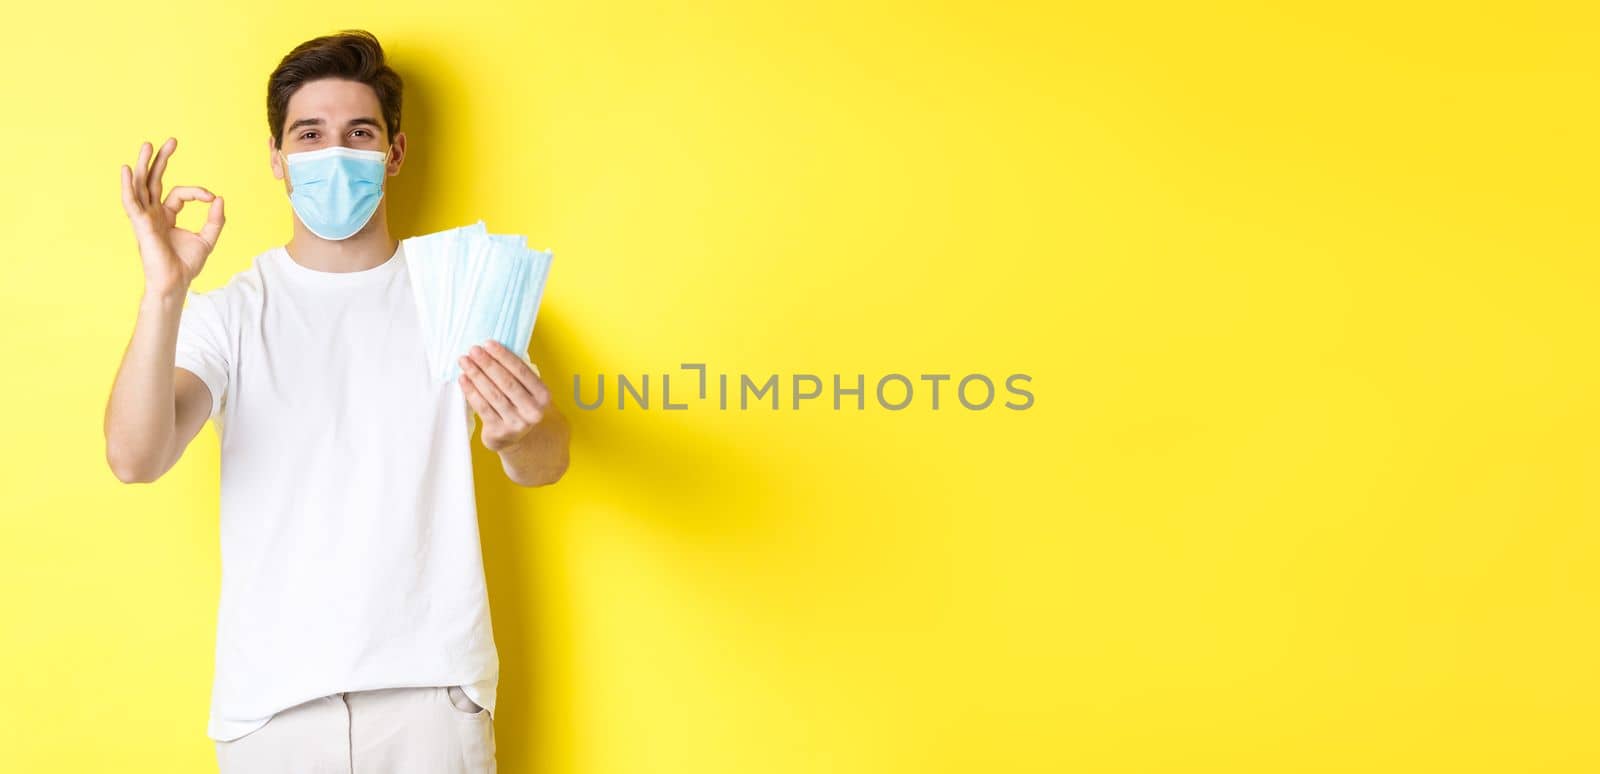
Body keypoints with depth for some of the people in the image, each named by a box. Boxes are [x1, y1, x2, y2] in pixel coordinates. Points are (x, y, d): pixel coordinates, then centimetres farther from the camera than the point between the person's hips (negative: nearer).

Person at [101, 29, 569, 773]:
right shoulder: (230, 311, 1)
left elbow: (546, 465, -11)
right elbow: (134, 457, -14)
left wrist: (520, 435, -34)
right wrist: (164, 291, -28)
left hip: (431, 684, 0)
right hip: (271, 693, 0)